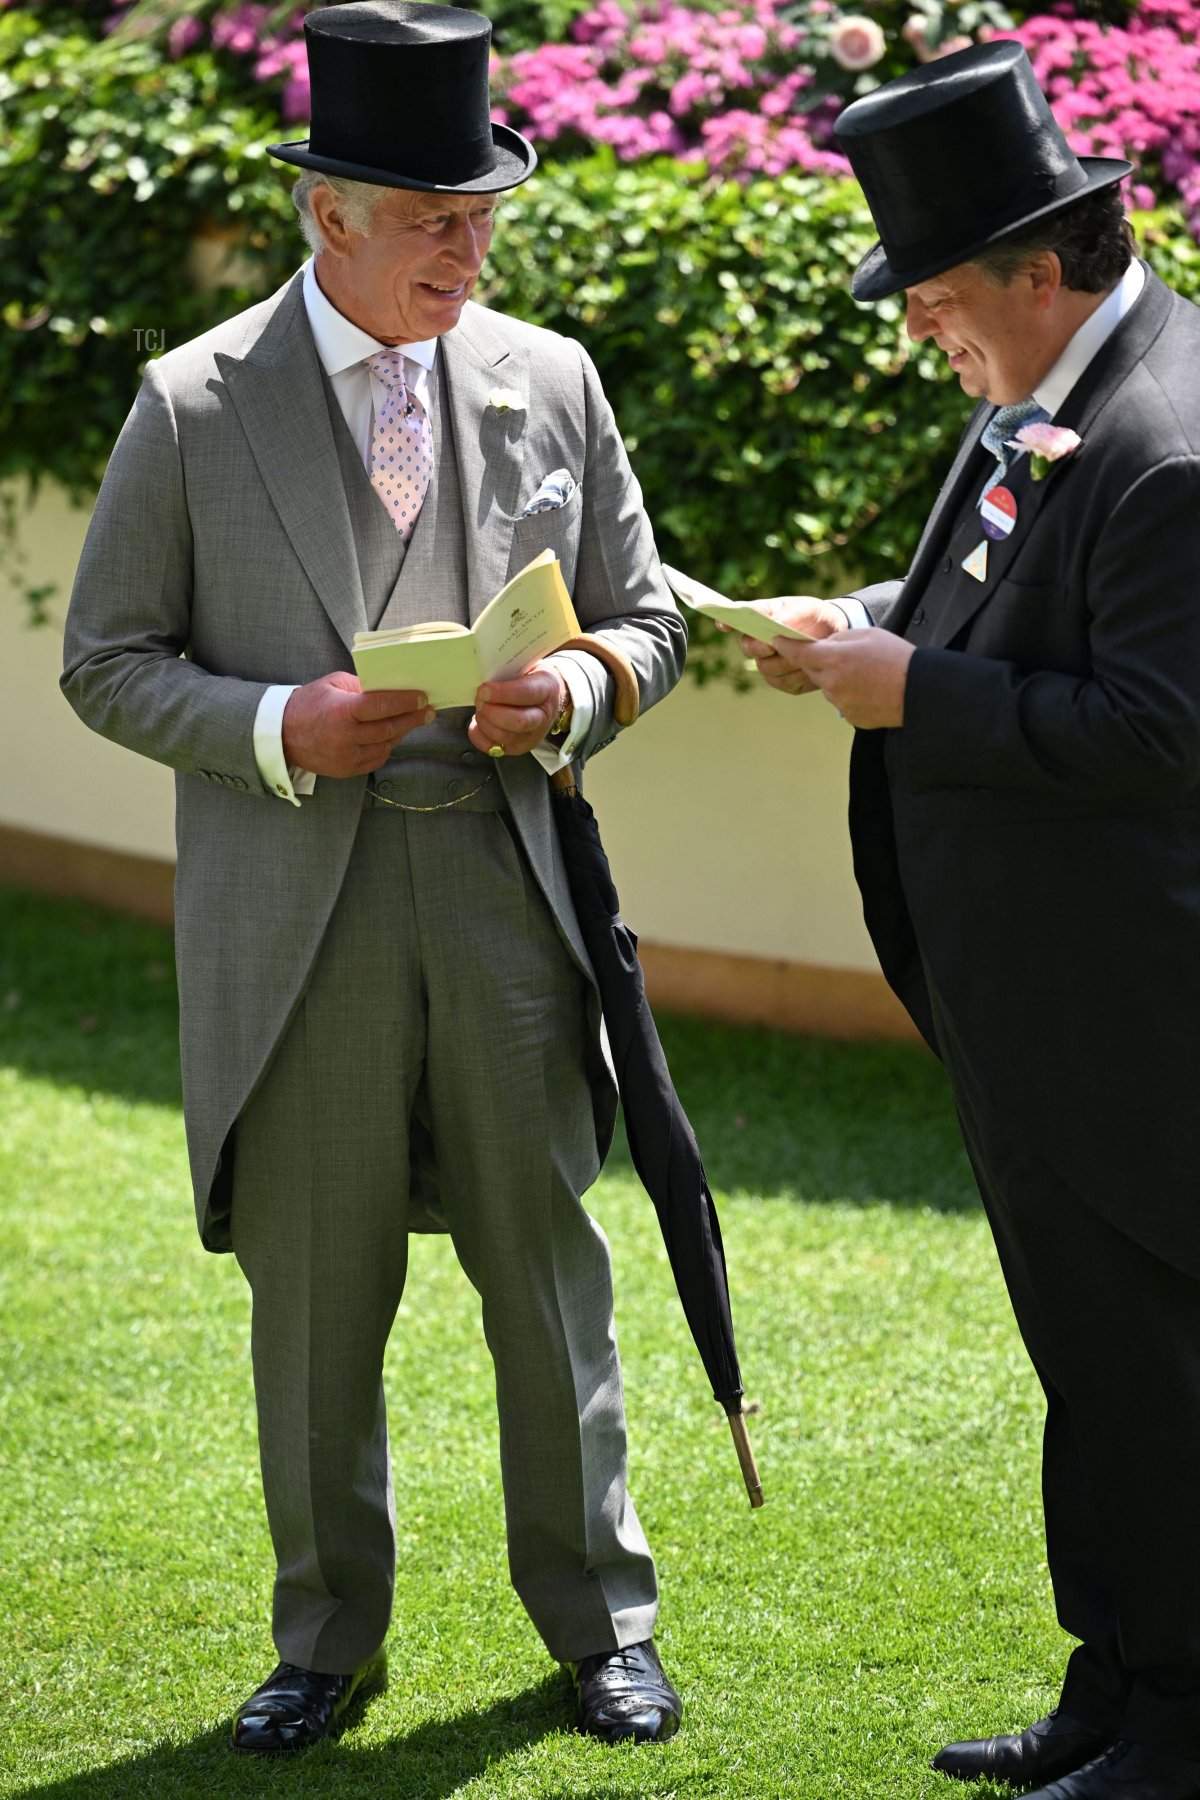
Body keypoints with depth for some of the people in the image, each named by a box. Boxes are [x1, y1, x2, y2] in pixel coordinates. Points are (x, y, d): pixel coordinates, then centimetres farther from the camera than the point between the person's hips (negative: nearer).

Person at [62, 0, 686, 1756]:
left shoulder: (551, 382, 6)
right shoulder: (194, 406, -1)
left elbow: (644, 617, 13)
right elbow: (108, 661, 2)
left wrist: (576, 691, -10)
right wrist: (275, 730, -15)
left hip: (502, 888, 2)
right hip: (291, 911, -1)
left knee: (550, 1268, 7)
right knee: (313, 1300, 6)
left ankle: (599, 1622, 22)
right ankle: (326, 1646, 21)